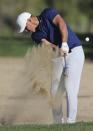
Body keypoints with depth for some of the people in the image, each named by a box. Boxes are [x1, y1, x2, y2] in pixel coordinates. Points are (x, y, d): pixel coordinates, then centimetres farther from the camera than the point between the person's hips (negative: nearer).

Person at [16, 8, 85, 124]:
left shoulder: (48, 14, -10)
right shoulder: (36, 35, 3)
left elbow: (62, 24, -25)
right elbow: (47, 44, -14)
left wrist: (64, 45, -37)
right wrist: (58, 50, -36)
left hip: (74, 52, -7)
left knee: (70, 89, -14)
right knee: (54, 91, 2)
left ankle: (70, 122, -13)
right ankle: (58, 122, 9)